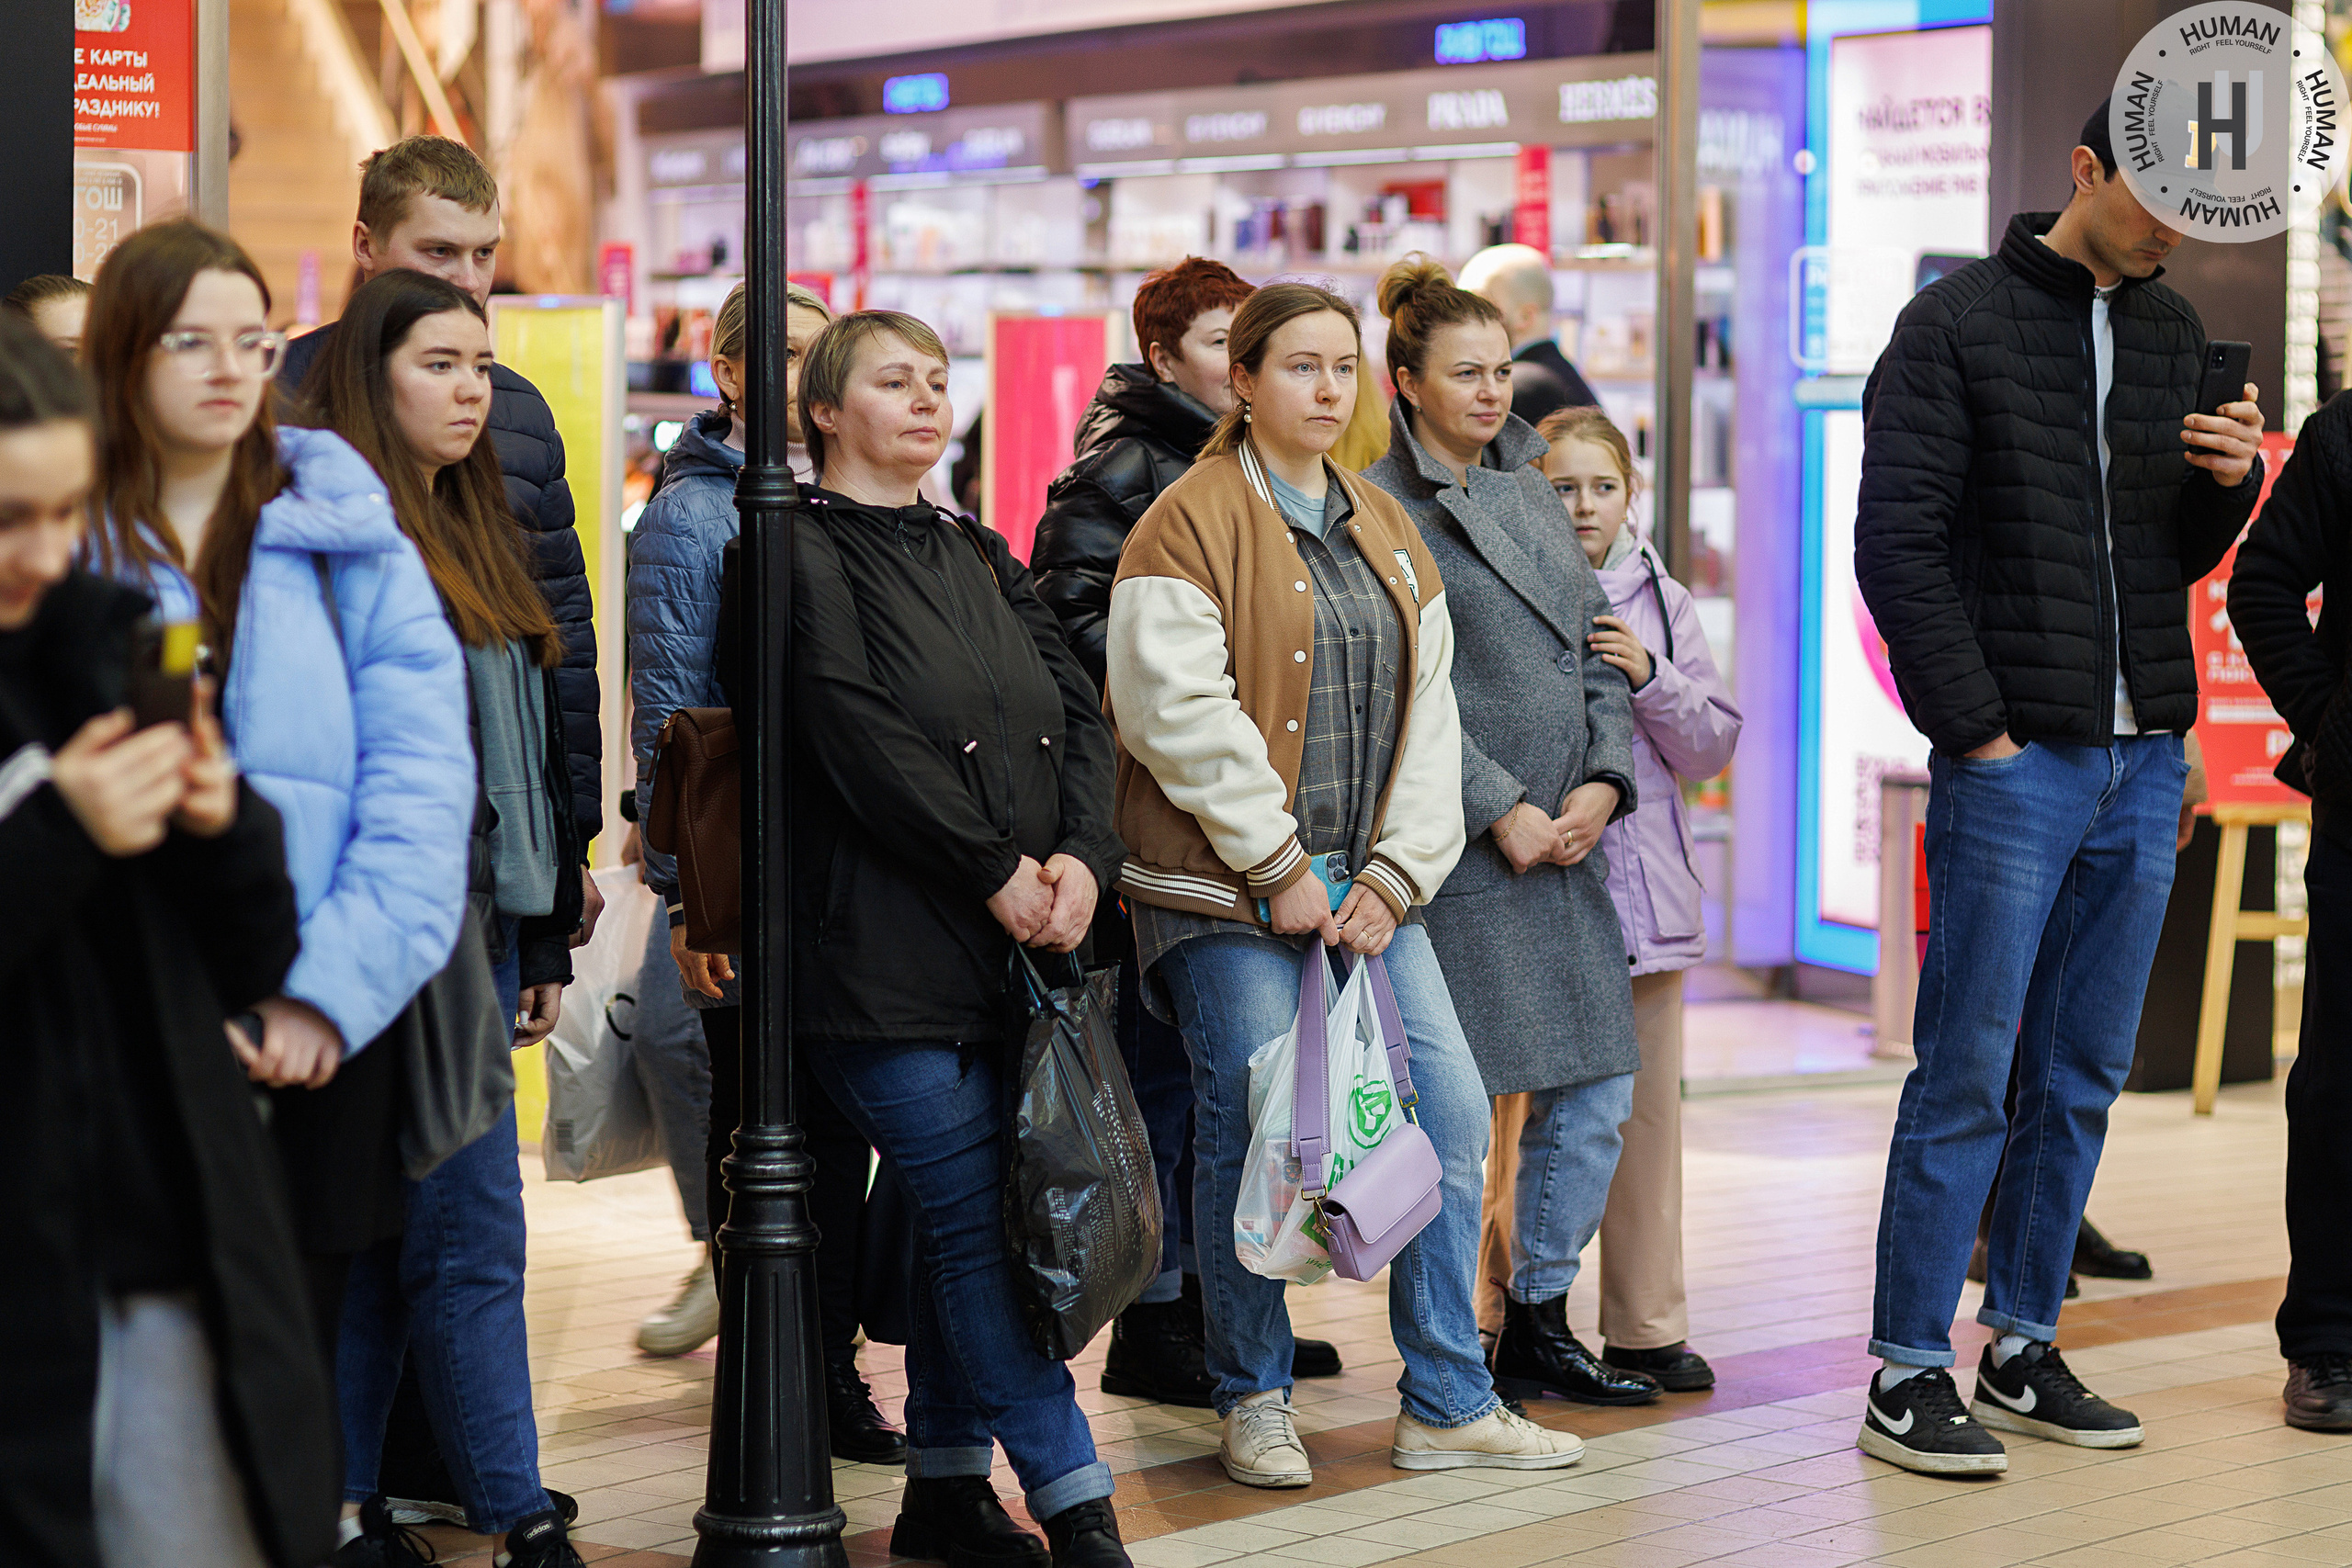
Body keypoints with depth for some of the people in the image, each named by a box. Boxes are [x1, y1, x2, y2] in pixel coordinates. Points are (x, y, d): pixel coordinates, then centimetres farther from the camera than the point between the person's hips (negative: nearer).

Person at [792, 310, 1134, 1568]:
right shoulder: (804, 555, -3)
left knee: (969, 1221, 9)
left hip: (1014, 943, 7)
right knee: (977, 1219, -6)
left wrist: (1083, 855, -7)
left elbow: (1077, 709, 10)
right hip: (888, 953, -7)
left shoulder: (978, 556, 20)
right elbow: (865, 741, -13)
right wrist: (996, 871, -13)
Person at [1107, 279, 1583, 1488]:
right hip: (1227, 892, -6)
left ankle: (1447, 1404, 10)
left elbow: (1426, 714, 13)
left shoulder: (1385, 531, 16)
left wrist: (1395, 876, 0)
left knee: (1449, 1113, 1)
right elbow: (1179, 713, -14)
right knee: (1249, 1133, -4)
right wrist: (1279, 868, -15)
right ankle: (1253, 1402, 12)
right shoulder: (1189, 525, -6)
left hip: (1369, 890, 6)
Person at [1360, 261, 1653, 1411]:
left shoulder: (1530, 492, 17)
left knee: (1593, 1099, 9)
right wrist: (1504, 810, -15)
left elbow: (1600, 656, 16)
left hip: (1564, 843, 8)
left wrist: (1601, 784, 0)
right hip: (1457, 852, -7)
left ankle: (1538, 1323, 23)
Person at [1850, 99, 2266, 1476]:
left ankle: (2025, 1349, 19)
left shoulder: (2175, 333, 14)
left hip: (2144, 762, 6)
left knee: (2084, 1079, 10)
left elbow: (2182, 555, 18)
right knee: (1968, 1077, -4)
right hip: (2014, 760, -6)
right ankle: (1909, 1372, 2)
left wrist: (2233, 481, -3)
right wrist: (1974, 728, -12)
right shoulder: (1956, 325, -4)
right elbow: (1898, 546, -8)